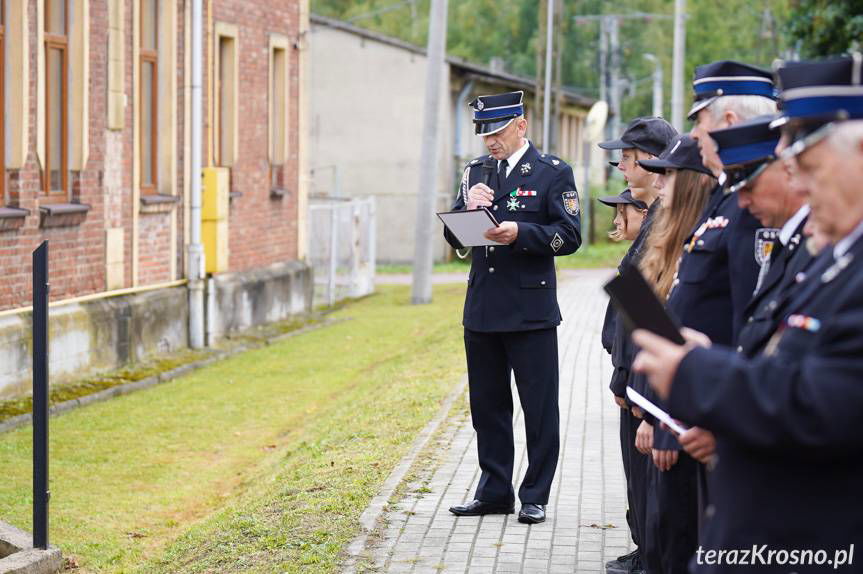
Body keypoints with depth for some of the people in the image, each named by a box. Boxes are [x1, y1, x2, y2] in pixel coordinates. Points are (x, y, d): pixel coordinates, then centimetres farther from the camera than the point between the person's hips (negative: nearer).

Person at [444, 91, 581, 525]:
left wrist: (521, 233, -22)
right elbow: (454, 237, 11)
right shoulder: (476, 172, 13)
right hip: (482, 307, 5)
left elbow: (569, 236, -8)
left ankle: (534, 497, 9)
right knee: (487, 404, 11)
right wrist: (469, 208, -9)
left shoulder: (554, 173, -2)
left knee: (539, 407, 0)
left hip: (531, 309, -5)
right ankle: (494, 492, 20)